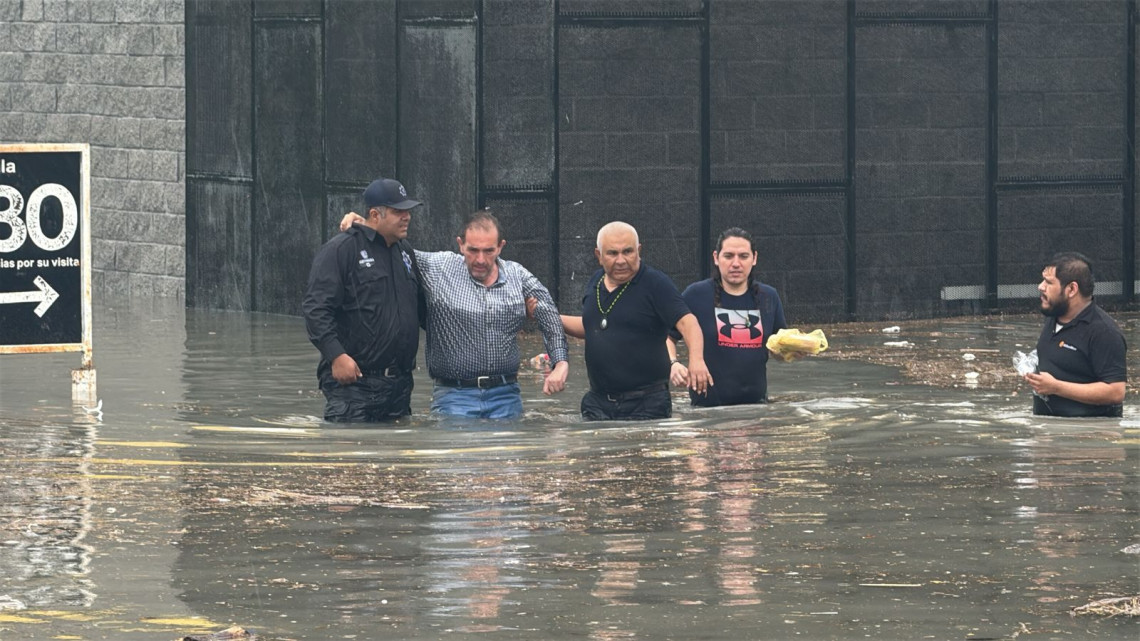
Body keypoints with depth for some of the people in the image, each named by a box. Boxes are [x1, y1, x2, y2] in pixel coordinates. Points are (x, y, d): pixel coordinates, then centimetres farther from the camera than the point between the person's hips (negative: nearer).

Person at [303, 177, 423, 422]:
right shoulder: (341, 250, -7)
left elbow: (418, 309, 31)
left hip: (399, 383, 8)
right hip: (353, 382, -8)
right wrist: (336, 355, -20)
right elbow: (315, 308, -13)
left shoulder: (405, 251, 18)